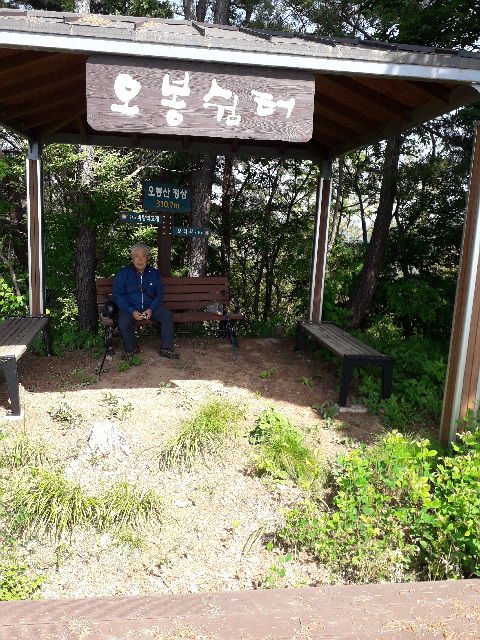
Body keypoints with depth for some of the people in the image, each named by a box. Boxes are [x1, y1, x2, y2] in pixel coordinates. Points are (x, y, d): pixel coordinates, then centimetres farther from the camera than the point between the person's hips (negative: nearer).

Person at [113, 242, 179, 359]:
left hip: (150, 307, 3)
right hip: (129, 308, -2)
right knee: (123, 322, -33)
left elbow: (159, 294, 7)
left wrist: (151, 309, -13)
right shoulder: (123, 273, 1)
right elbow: (117, 295, -5)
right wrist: (132, 311, -18)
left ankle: (166, 349, -15)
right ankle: (131, 348, -5)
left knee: (167, 314, -23)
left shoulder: (154, 273, 10)